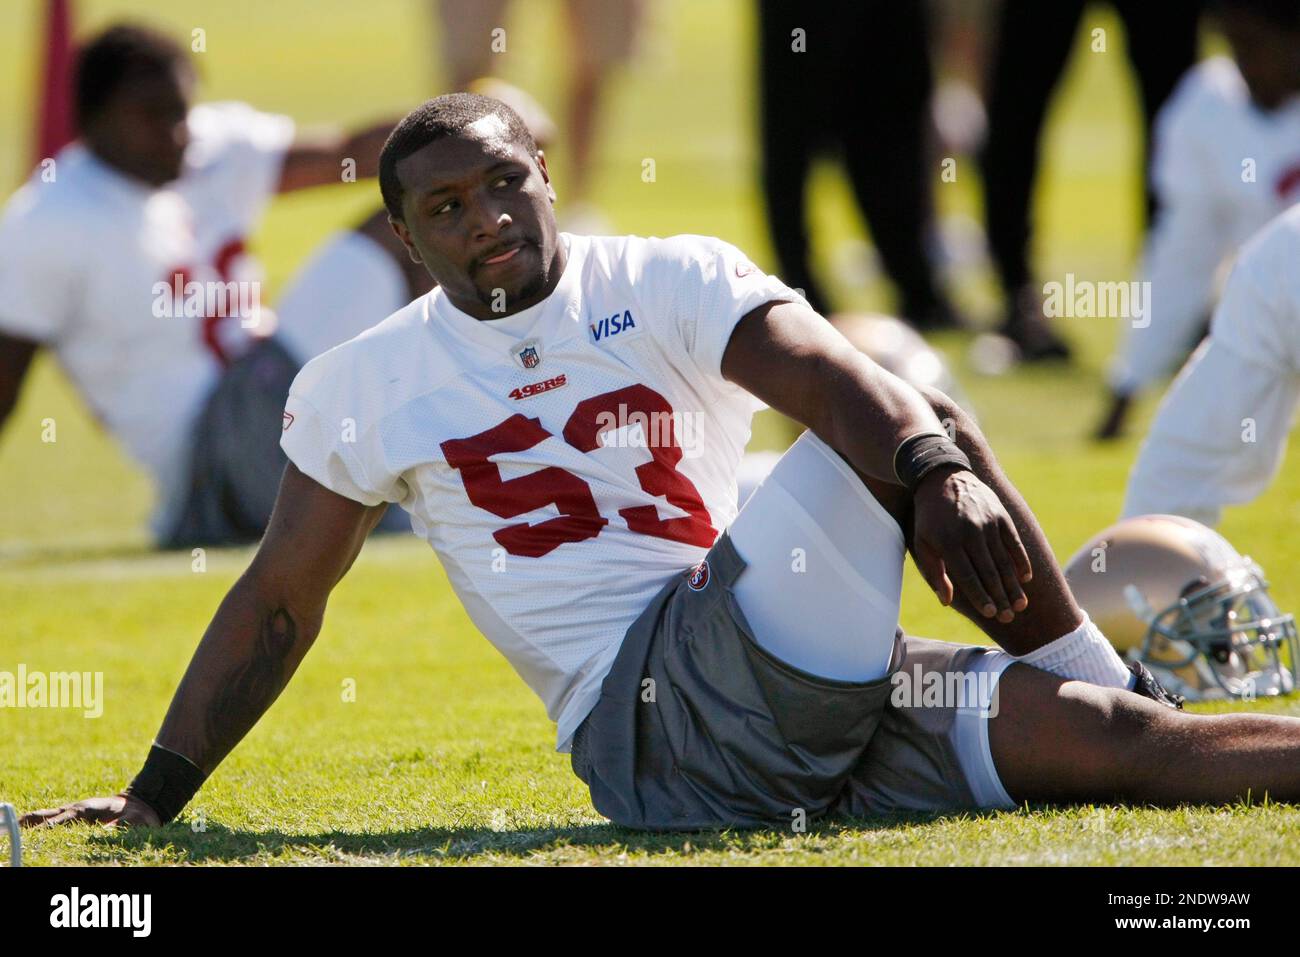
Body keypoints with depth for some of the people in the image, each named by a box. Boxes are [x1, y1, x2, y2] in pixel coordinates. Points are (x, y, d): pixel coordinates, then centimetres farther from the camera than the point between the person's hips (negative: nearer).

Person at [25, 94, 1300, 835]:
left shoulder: (670, 284, 7)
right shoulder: (367, 387, 11)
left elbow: (825, 374, -12)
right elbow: (278, 605, 20)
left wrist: (942, 473, -33)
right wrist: (153, 799, 15)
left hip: (796, 685, 2)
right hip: (644, 731, -2)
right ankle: (1118, 694, -10)